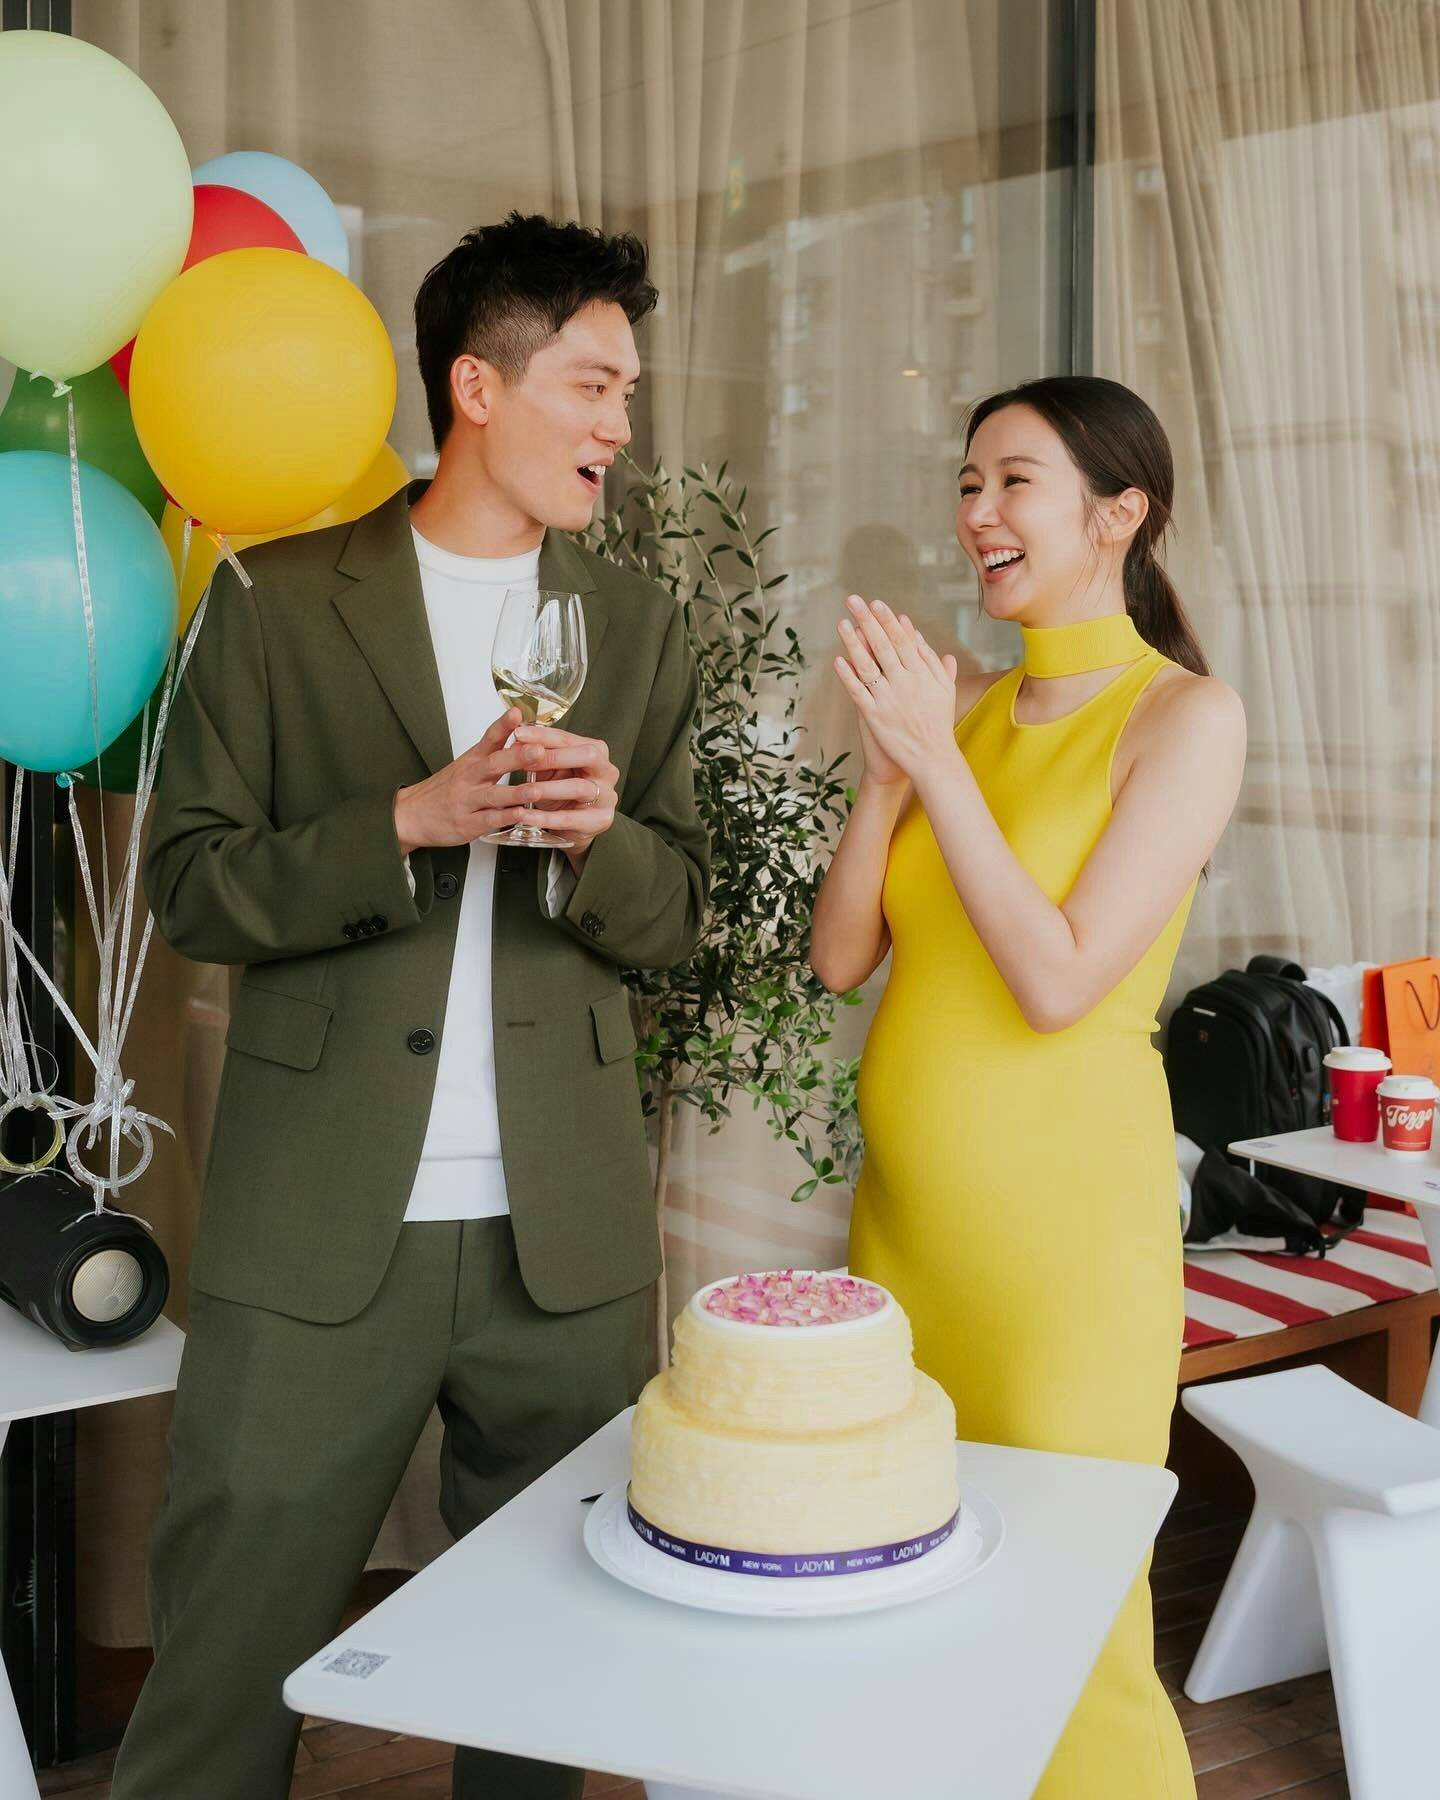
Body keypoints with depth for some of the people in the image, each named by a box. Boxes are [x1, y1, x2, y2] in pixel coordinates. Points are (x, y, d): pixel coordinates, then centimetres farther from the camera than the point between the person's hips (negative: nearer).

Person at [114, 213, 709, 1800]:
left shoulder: (639, 628, 11)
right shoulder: (280, 598, 3)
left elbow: (672, 919, 10)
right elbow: (191, 883, -1)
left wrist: (597, 833, -12)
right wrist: (415, 820, -14)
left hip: (566, 1238, 3)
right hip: (317, 1235, -2)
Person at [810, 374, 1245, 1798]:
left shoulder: (1185, 715, -8)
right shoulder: (964, 704, 8)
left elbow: (1059, 981, -17)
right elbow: (839, 957, 4)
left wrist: (936, 759, -16)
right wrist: (888, 764, -8)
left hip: (1060, 1210, -6)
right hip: (906, 1195, 6)